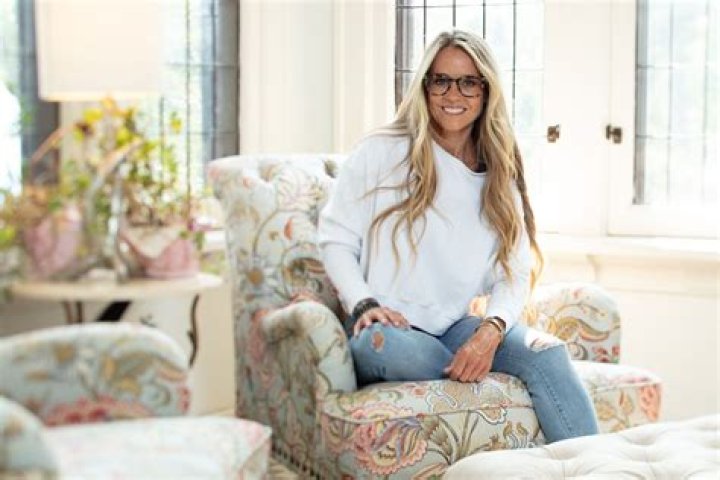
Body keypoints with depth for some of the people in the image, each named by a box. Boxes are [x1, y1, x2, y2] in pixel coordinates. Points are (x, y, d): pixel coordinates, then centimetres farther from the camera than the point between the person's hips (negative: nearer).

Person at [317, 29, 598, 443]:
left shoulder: (499, 176, 11)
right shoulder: (382, 152, 0)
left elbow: (515, 272, 3)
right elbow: (336, 238, 1)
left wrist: (491, 329, -18)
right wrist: (364, 304, -16)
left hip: (456, 327, 3)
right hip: (388, 330, -3)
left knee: (547, 350, -25)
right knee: (382, 345, -39)